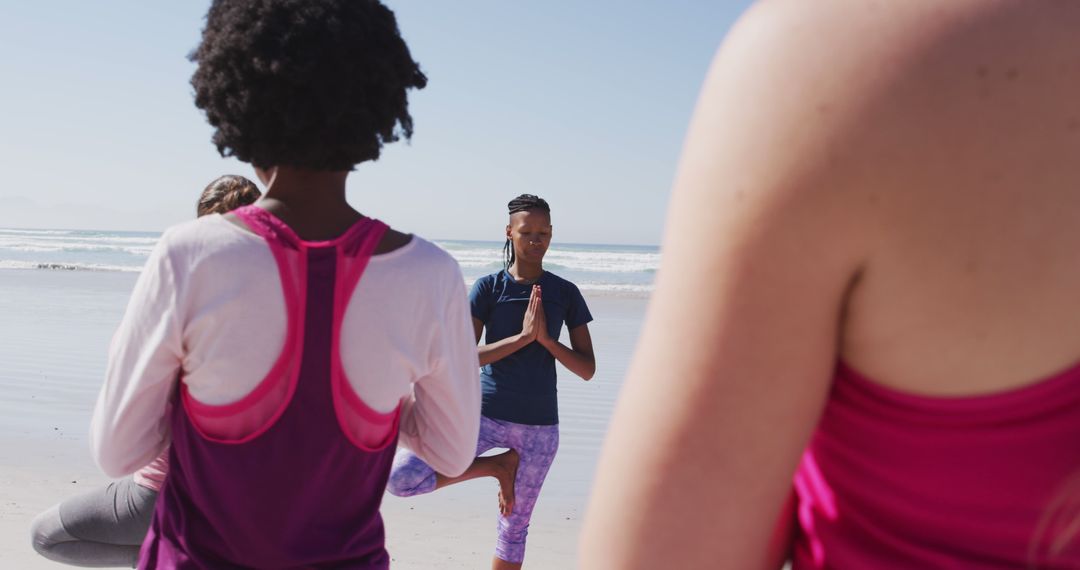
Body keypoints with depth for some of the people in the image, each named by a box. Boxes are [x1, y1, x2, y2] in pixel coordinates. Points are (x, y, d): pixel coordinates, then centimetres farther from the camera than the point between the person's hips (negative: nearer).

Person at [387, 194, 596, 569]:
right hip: (486, 414, -1)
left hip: (539, 426, 1)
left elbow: (588, 369, 1)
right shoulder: (488, 287, -3)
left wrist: (546, 339, -14)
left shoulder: (565, 293, 2)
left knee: (514, 528, 9)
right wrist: (523, 337, -21)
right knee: (402, 477, -17)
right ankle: (498, 466, 3)